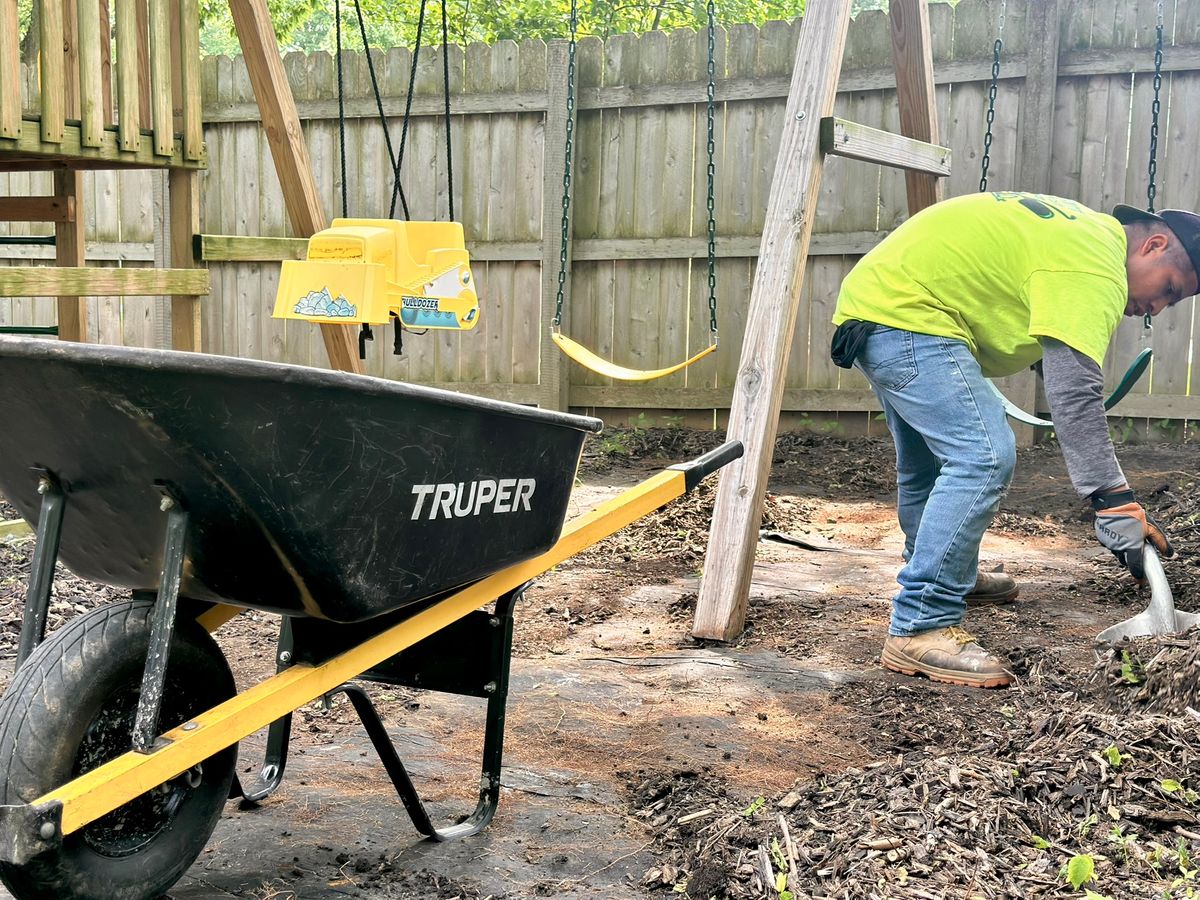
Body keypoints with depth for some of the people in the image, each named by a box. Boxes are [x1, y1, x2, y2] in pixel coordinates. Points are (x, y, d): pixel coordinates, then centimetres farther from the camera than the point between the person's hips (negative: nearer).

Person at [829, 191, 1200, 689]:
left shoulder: (1084, 229, 15)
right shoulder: (1096, 267, -17)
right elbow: (1074, 393, -26)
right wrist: (1114, 502, -27)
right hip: (905, 316, -11)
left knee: (928, 463, 26)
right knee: (984, 458, -20)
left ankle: (944, 574, 45)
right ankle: (921, 629, -20)